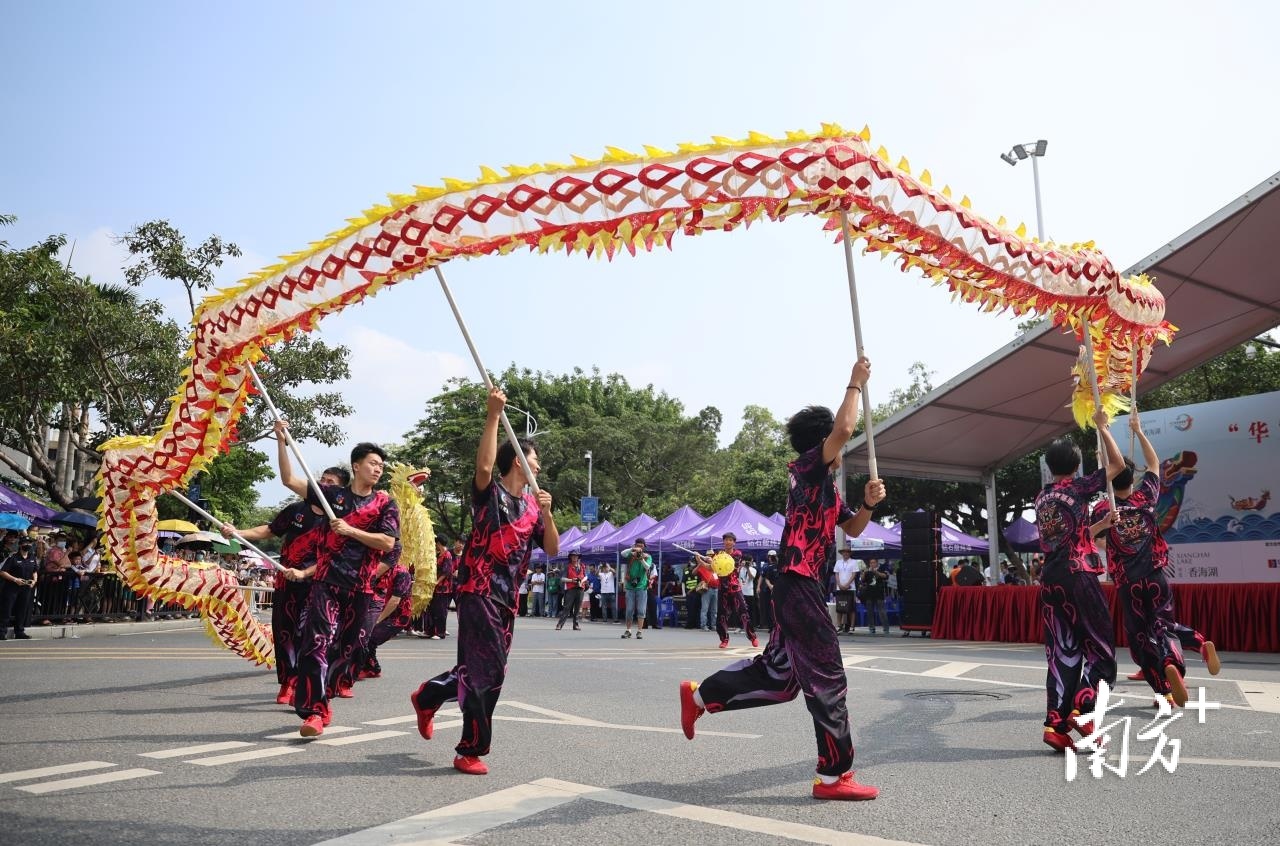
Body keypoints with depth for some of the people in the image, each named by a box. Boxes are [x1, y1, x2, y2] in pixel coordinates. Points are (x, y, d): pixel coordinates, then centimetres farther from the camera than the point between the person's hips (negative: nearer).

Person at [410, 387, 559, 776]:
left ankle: (427, 697, 38)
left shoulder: (532, 506, 13)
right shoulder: (489, 492, -5)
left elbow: (552, 549, 6)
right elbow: (484, 465, -28)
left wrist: (547, 513, -10)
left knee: (484, 669, 14)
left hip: (506, 598, 7)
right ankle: (471, 750, 3)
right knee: (486, 670, -10)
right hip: (478, 591, -7)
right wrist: (493, 415, -30)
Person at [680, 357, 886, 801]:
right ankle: (834, 775, 4)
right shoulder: (806, 468, -8)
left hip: (801, 587, 10)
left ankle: (699, 696, 25)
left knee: (778, 675, 15)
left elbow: (852, 528, 26)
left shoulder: (827, 487, 20)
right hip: (799, 585, -10)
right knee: (827, 679, -4)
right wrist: (855, 384, -9)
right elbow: (844, 429, -23)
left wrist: (868, 503, 5)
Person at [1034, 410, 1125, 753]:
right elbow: (1117, 465, 7)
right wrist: (1102, 428, 15)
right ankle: (1082, 710, -13)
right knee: (1100, 647, 4)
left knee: (1061, 653, 6)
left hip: (1050, 579, 6)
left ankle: (1056, 724, -1)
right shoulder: (1078, 488, -3)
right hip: (1079, 576, -6)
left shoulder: (1041, 498, 14)